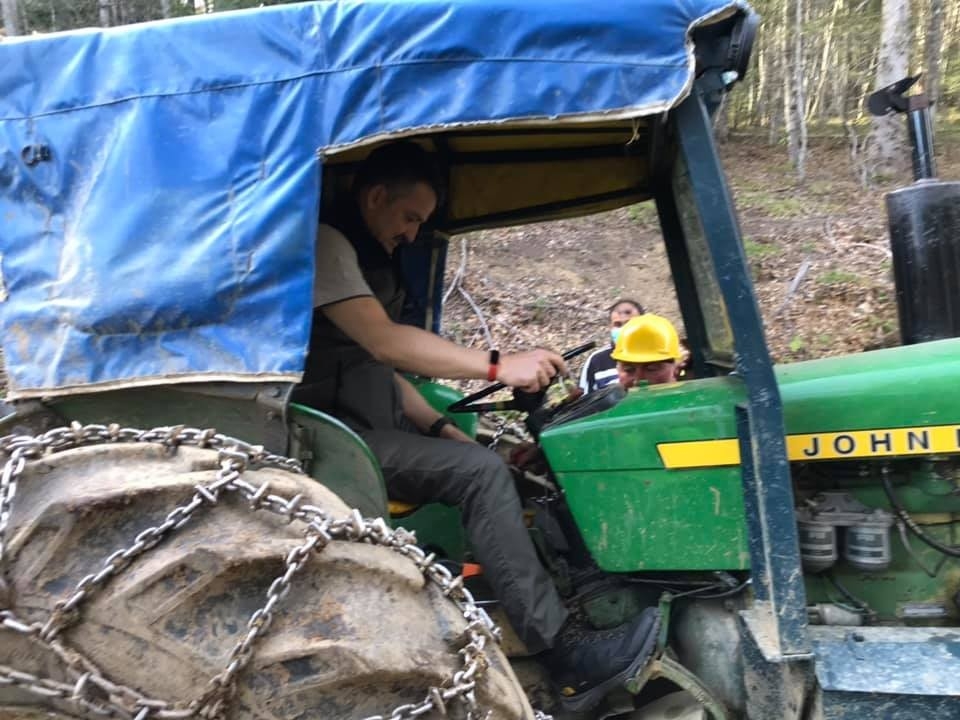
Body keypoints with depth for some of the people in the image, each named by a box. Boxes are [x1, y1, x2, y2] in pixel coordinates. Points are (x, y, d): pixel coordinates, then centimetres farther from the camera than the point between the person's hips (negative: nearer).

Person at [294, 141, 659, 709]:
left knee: (490, 465, -5)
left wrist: (442, 428, 6)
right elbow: (384, 342, -25)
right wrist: (499, 365, -28)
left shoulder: (370, 261, 20)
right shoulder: (327, 244, -11)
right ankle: (566, 652, -20)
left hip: (369, 422, 9)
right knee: (483, 473, -24)